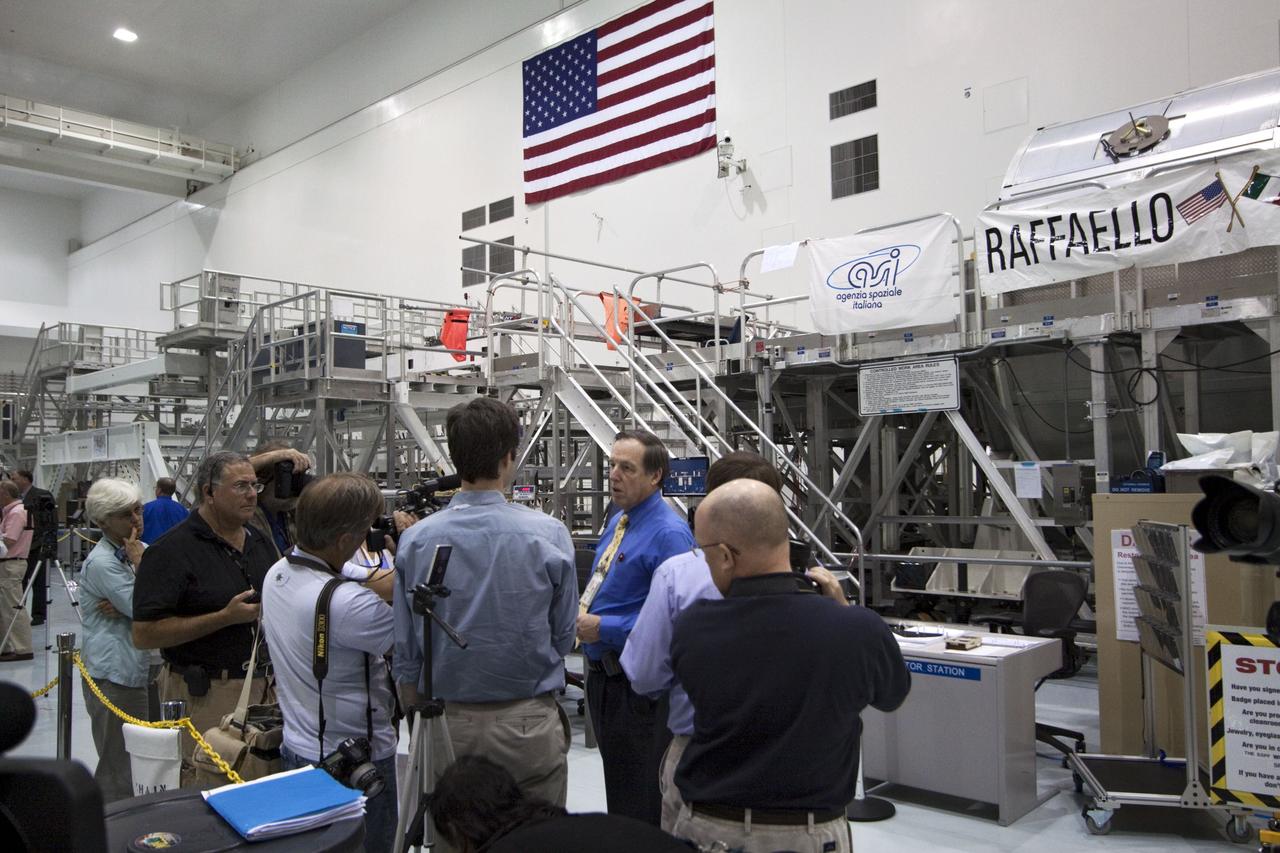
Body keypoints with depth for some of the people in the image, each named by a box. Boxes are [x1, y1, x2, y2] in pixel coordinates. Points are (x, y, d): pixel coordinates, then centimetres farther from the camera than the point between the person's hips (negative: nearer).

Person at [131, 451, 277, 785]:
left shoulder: (260, 542, 11)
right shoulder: (172, 550, -10)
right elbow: (144, 635, -16)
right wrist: (226, 617, -19)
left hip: (262, 685, 6)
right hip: (203, 694, -6)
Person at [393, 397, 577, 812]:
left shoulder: (415, 539, -7)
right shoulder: (547, 534, -13)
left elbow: (406, 652, 1)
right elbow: (564, 636, -3)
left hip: (447, 724, 3)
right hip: (527, 725, -2)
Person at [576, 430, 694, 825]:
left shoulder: (669, 533, -19)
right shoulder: (617, 522, 10)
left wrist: (604, 628, -23)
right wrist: (582, 617, 8)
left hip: (637, 687, -9)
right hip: (603, 673, 9)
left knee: (640, 803, 4)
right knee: (616, 789, 23)